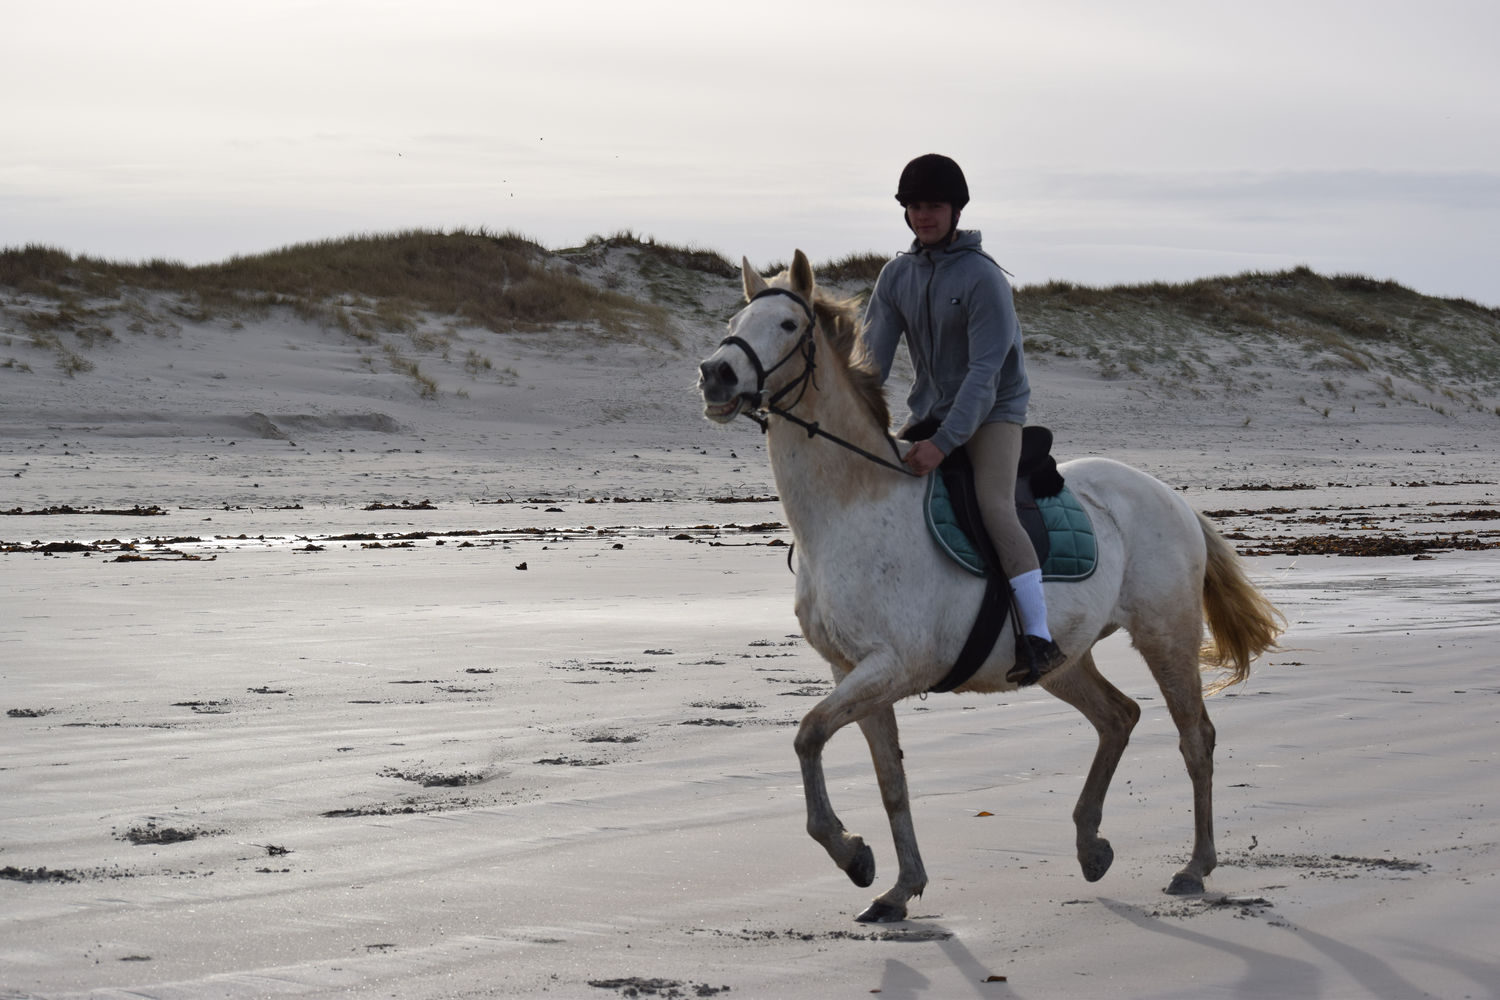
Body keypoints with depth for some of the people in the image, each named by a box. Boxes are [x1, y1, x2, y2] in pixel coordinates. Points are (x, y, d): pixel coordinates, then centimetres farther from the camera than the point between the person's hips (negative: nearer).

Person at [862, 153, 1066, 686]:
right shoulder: (897, 275, 1)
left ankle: (1039, 636, -30)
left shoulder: (982, 277, -18)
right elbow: (872, 356, -1)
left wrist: (944, 442, -31)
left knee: (994, 506, -27)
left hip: (993, 413, -7)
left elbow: (985, 372, -23)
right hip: (930, 413, 7)